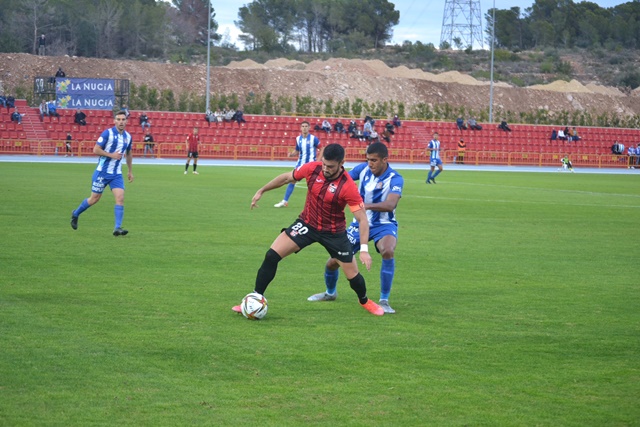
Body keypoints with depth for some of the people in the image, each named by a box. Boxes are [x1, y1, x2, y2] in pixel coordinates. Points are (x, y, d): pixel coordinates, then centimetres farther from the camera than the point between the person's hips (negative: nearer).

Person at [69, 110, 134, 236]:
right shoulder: (107, 133, -12)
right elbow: (96, 150, -14)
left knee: (120, 198, -13)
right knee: (94, 199, 5)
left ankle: (117, 228, -14)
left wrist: (130, 171, 21)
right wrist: (111, 155, -21)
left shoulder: (128, 136, 6)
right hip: (102, 172, -4)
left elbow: (128, 154, 22)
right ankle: (76, 214, 31)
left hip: (117, 174, 4)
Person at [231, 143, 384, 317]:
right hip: (307, 224, 2)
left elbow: (362, 219, -23)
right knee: (272, 255, -12)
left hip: (334, 232, -2)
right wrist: (261, 191, 9)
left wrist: (364, 250, -30)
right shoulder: (312, 168, -16)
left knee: (352, 275, 4)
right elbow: (286, 178, 3)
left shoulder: (348, 186, -26)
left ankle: (364, 301, 38)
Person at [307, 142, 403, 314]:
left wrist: (365, 205, -52)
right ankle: (330, 293, 39)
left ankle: (384, 301, -23)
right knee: (332, 262, 3)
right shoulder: (363, 169, -8)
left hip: (383, 225, -4)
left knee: (388, 251, -37)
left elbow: (390, 204, -37)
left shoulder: (395, 179, -21)